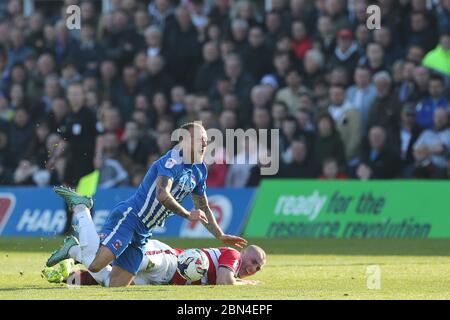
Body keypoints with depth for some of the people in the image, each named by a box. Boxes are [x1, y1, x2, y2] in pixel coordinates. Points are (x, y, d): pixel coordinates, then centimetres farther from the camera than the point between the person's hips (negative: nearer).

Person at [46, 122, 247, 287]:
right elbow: (162, 195, -27)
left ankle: (74, 249, 20)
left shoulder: (199, 171, 16)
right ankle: (80, 208, 2)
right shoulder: (173, 160, -13)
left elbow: (203, 209, 28)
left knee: (116, 286, 2)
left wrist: (221, 236, 23)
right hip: (128, 218, -9)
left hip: (142, 234, 9)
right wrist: (188, 215, -17)